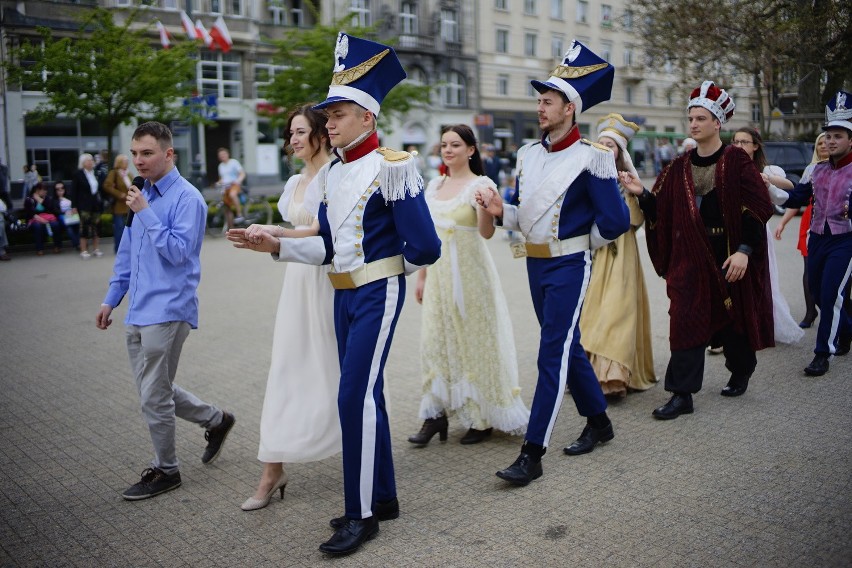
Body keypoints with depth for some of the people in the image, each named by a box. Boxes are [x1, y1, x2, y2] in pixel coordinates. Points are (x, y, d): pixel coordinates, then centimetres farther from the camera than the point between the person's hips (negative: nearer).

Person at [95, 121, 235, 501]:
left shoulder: (187, 199, -12)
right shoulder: (143, 195, 13)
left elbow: (178, 251, -21)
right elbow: (127, 252, 21)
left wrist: (145, 213, -20)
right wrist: (110, 299, 22)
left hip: (167, 311, -8)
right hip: (138, 312, 8)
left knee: (154, 397, 0)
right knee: (155, 391, 16)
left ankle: (165, 470, 19)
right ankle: (216, 420, 34)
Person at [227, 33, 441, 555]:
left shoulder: (391, 167, -13)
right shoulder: (332, 174, 11)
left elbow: (425, 247, -14)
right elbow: (327, 246, 12)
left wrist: (392, 264, 4)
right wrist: (274, 245, 1)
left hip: (378, 294, -8)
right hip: (343, 295, 8)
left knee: (355, 397, -8)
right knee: (366, 395, 13)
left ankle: (362, 515, 6)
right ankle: (383, 498, 27)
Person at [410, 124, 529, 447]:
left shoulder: (480, 185, -8)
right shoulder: (434, 186, 10)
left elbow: (486, 233, -22)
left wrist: (486, 209, -42)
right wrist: (421, 276, 15)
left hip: (470, 274, -6)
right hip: (439, 275, 6)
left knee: (474, 341, 2)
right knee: (435, 342, 5)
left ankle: (483, 418, 14)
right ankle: (435, 414, 13)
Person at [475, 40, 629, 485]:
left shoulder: (589, 157, -12)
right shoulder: (528, 155, 9)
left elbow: (615, 221, -10)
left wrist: (583, 241, 3)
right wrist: (501, 211, -5)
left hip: (568, 266, -7)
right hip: (535, 263, 8)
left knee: (553, 353, -8)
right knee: (567, 347, 17)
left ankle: (532, 454, -6)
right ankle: (598, 422, 35)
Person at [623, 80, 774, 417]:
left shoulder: (736, 161, -5)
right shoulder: (680, 167, 7)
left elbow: (758, 207, -10)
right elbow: (662, 211, 5)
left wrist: (744, 250, -18)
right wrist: (642, 194, -13)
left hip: (730, 257, -3)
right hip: (690, 257, 3)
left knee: (732, 317, 11)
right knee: (686, 320, -4)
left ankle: (741, 372, 38)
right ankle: (682, 394, -1)